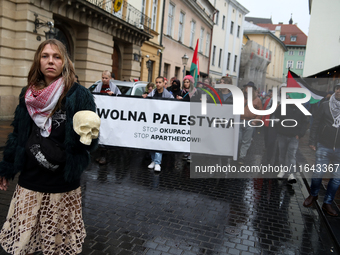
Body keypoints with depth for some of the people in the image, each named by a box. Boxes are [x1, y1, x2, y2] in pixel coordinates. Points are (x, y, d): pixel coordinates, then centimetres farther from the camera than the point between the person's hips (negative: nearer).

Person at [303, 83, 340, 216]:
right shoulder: (325, 105, 0)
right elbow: (315, 124, 2)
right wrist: (312, 141, -4)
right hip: (324, 147, -1)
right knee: (318, 173, -1)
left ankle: (327, 203, 21)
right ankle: (313, 195, 27)